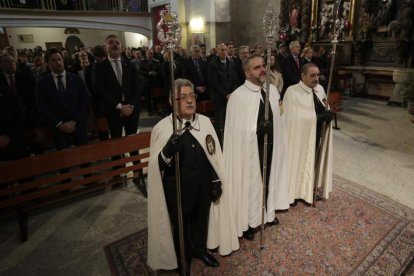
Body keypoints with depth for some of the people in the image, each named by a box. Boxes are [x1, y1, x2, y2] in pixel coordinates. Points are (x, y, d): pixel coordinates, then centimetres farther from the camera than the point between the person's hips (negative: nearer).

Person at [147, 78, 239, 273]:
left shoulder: (205, 122, -4)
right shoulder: (162, 128, -15)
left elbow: (213, 155, 2)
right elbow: (157, 166, -15)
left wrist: (216, 182, 4)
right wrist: (169, 149, -35)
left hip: (203, 184, 3)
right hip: (178, 188, -3)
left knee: (201, 219, 23)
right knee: (181, 224, 18)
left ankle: (200, 249, 52)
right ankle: (183, 260, 46)